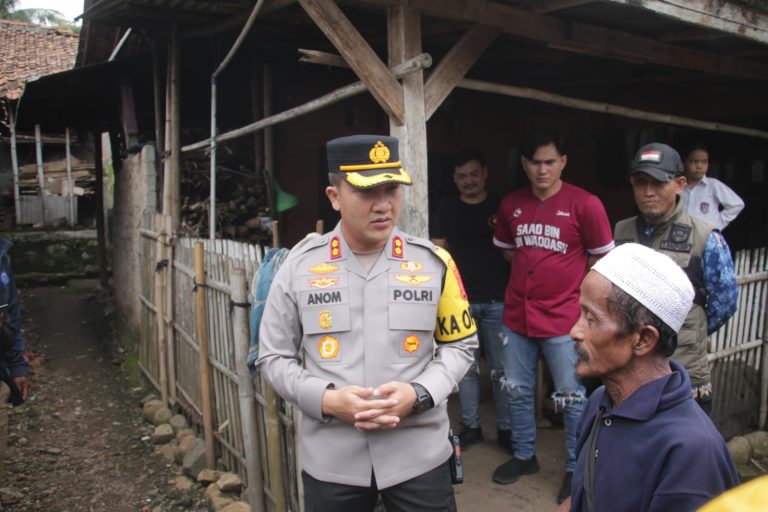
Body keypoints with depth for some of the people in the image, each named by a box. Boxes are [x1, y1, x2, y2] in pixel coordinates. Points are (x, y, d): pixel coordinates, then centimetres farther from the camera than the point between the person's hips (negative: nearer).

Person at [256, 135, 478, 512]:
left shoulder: (434, 262, -3)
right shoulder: (299, 265, -4)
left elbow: (460, 345, 5)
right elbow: (273, 357, 2)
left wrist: (418, 394, -12)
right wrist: (326, 399, -14)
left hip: (419, 454, 0)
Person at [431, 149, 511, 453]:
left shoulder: (501, 208, 5)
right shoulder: (447, 209, 7)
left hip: (497, 301, -1)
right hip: (460, 301, 1)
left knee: (501, 369, 3)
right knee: (466, 368, 8)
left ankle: (506, 428, 17)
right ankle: (470, 426, 21)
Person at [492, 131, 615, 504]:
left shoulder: (585, 204, -10)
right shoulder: (511, 204, 3)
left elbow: (601, 258, 0)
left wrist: (565, 282, 1)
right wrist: (535, 270, 8)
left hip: (563, 318, -4)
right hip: (517, 315, 5)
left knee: (571, 399, 7)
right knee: (518, 391, 16)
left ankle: (576, 469, 27)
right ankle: (524, 456, 36)